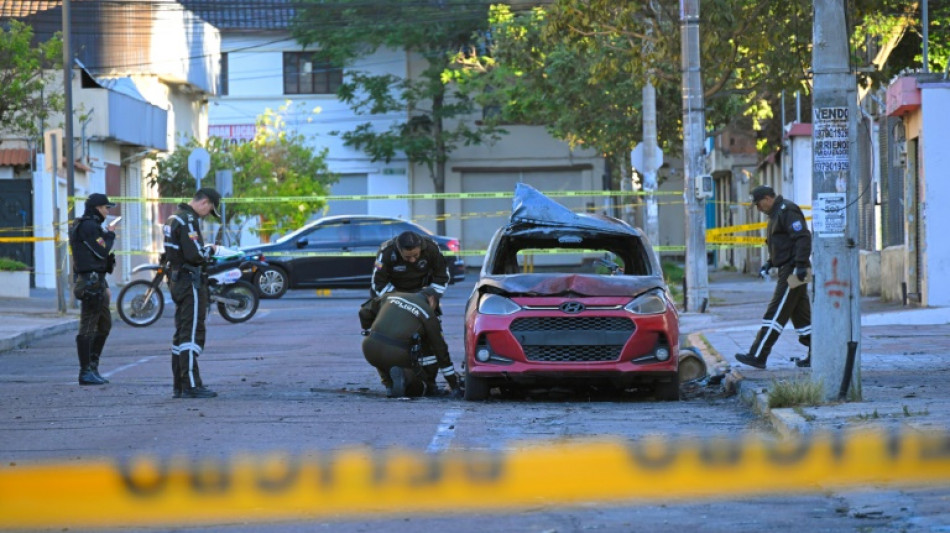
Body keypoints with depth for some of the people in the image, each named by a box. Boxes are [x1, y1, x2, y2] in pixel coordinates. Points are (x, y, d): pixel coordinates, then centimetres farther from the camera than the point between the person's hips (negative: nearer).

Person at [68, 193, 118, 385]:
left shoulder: (92, 226, 20)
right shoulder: (88, 226, -13)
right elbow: (102, 252, -18)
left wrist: (105, 286, 23)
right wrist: (110, 235, -1)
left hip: (95, 282, 11)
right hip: (91, 283, -11)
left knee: (105, 325, 16)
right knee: (87, 328, -7)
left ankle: (92, 367, 20)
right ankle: (86, 372, -5)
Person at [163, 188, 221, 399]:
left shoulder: (174, 218, 16)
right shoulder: (188, 221, -16)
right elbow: (195, 254, -24)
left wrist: (205, 252, 12)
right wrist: (210, 250, -5)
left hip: (178, 283, 10)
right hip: (191, 283, -10)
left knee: (181, 334, 12)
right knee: (192, 334, -10)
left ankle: (178, 385, 15)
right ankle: (191, 385, -12)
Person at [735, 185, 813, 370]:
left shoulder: (787, 211, -12)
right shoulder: (776, 213, 21)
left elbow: (803, 238, -21)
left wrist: (801, 265, -27)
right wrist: (769, 263, 16)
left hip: (792, 271, -11)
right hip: (788, 270, 11)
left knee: (775, 314, -10)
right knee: (801, 315, 11)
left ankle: (757, 356, -11)